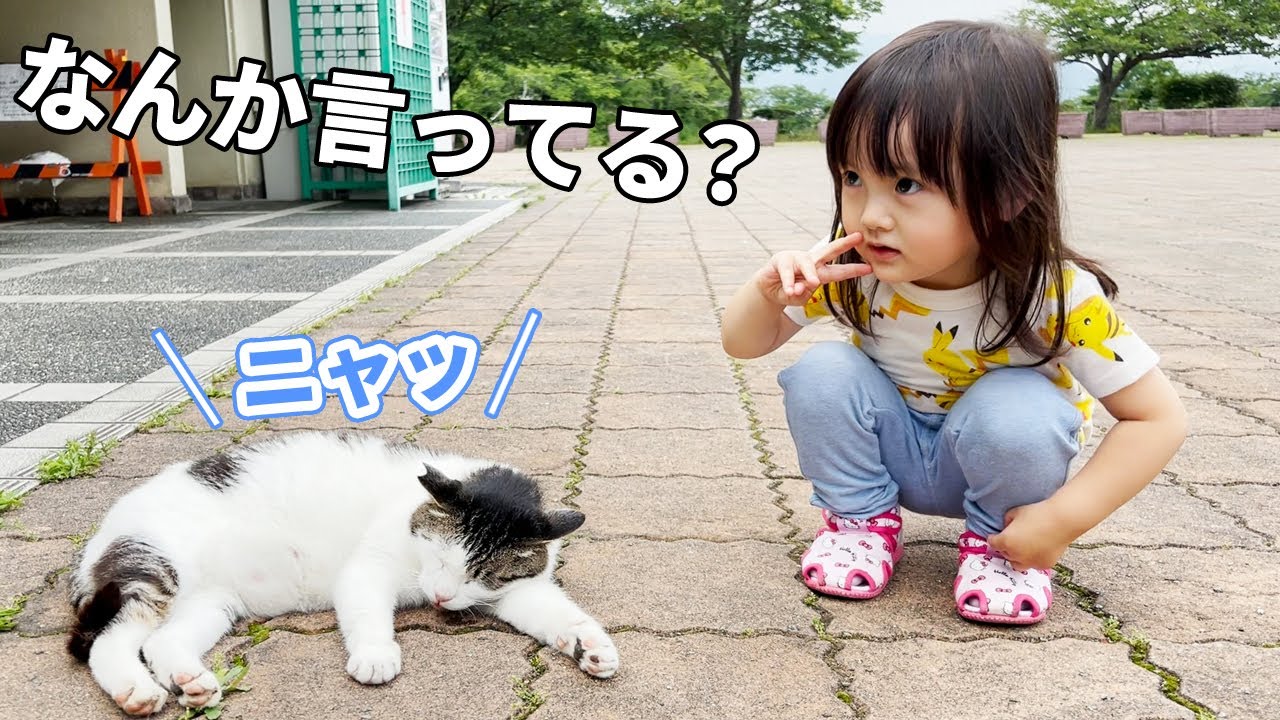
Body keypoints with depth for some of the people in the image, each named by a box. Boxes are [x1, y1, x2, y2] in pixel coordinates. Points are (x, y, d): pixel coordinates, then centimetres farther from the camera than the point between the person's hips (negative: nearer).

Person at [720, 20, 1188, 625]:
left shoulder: (1058, 296, -29)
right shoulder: (851, 270, -22)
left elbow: (1160, 418, -20)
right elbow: (742, 344, -12)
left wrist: (1063, 519, -27)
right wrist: (768, 291, -35)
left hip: (996, 463, -1)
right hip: (891, 454, 2)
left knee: (1017, 408, -33)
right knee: (822, 371, -25)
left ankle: (993, 542, -3)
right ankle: (862, 519, -1)